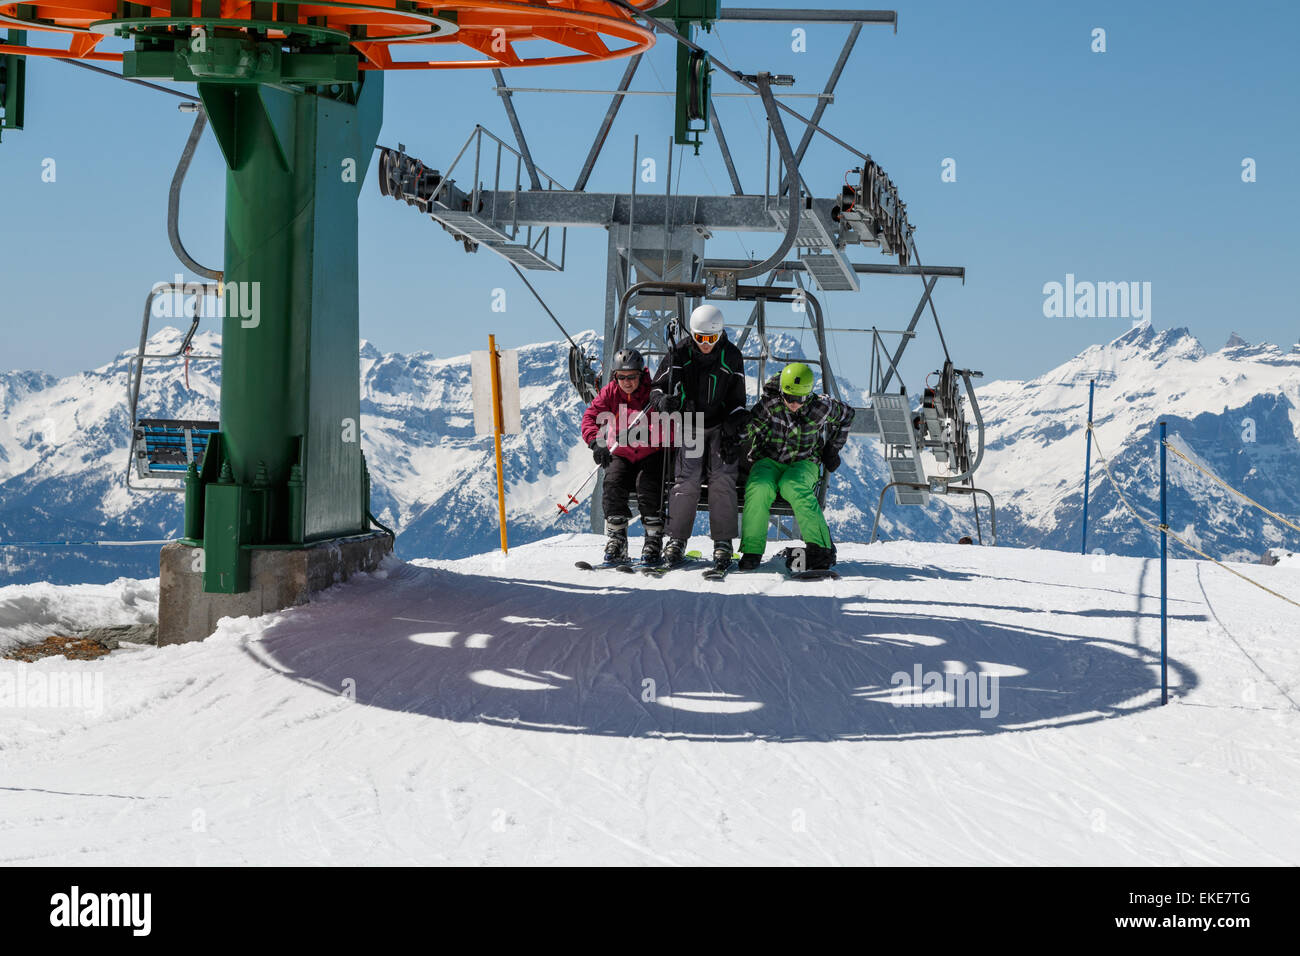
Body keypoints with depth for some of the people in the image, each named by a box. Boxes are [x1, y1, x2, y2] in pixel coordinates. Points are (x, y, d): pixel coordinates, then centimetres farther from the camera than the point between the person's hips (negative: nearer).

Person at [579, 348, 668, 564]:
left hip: (652, 454, -3)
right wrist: (596, 442, -29)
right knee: (613, 484, -23)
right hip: (621, 455, 3)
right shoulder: (610, 392, -1)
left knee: (647, 485, -28)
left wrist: (642, 434, -38)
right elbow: (590, 417, -9)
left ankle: (654, 541, -15)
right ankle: (615, 541, -14)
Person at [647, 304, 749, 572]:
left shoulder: (731, 356, -2)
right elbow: (656, 386, 1)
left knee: (722, 480, -10)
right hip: (690, 425, 0)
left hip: (721, 426, 0)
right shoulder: (680, 354, -5)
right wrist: (662, 400, -22)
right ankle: (677, 539, 1)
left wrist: (733, 429, -5)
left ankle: (723, 542, -3)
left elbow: (737, 399, 7)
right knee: (687, 480, -11)